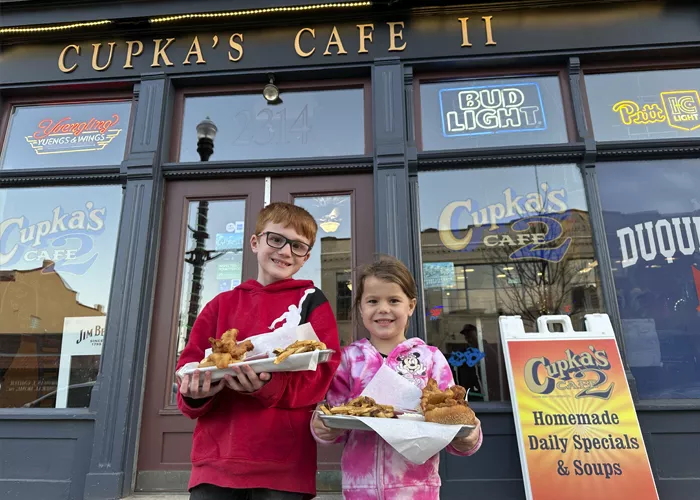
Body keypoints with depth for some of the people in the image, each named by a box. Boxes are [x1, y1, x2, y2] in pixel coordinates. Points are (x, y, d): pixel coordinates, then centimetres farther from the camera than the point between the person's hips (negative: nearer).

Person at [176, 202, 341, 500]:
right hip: (215, 458, 3)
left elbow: (321, 373, -6)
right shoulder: (221, 305, 12)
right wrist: (196, 391, -14)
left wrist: (270, 386, -25)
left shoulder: (312, 302, 4)